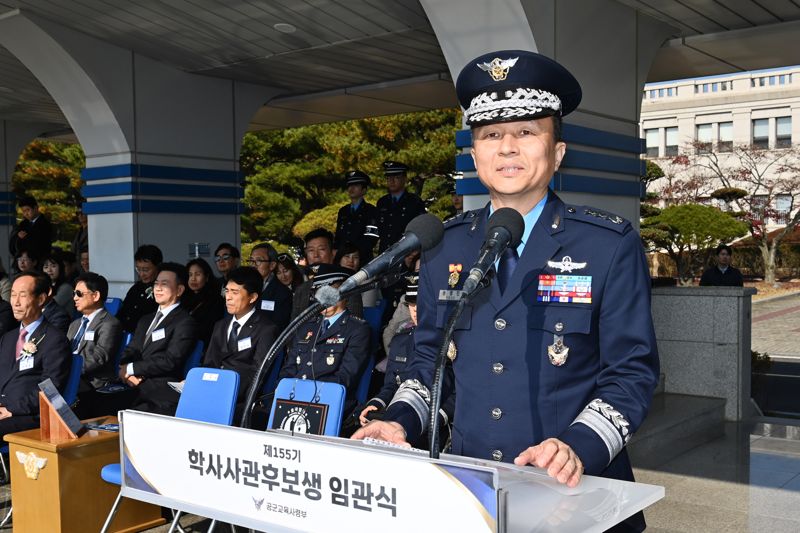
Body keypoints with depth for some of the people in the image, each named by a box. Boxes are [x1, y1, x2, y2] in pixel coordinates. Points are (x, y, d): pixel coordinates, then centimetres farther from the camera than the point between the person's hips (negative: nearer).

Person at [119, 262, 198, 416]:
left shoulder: (185, 323, -2)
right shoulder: (146, 320, 24)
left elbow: (170, 361, -11)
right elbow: (130, 351, 18)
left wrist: (132, 369, -7)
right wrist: (127, 373, -4)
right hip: (134, 391, 6)